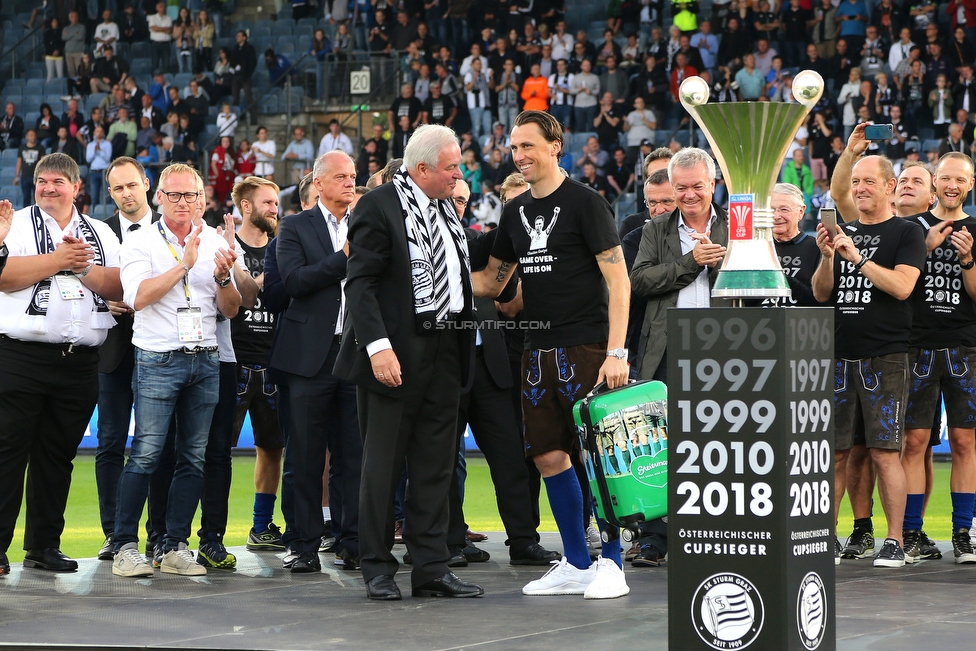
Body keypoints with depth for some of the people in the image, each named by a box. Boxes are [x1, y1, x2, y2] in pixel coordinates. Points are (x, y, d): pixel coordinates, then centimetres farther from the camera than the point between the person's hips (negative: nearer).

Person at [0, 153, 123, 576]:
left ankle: (44, 545, 15)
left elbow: (119, 288, 4)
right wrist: (58, 260, -13)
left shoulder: (101, 235, 15)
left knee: (57, 455, 9)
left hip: (80, 363, 4)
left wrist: (84, 267, -9)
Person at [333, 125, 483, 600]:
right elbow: (360, 281, -15)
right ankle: (377, 569, 9)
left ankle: (432, 568, 13)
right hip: (396, 352, -7)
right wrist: (378, 347, -23)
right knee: (383, 463, 1)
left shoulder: (446, 208, 13)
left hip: (444, 349, 7)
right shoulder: (379, 205, -10)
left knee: (435, 465, 8)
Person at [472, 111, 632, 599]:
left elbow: (618, 280, -10)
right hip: (539, 351, 7)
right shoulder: (516, 212, 13)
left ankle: (611, 564, 3)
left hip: (586, 347, -7)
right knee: (549, 456, 6)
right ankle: (576, 565, 15)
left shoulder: (585, 203, -6)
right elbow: (491, 281, 21)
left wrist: (617, 352, -18)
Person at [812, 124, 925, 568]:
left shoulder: (906, 233, 2)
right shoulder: (844, 231, 16)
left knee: (884, 451, -6)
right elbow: (821, 293, 13)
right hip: (839, 356, 5)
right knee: (835, 451, 4)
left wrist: (857, 259, -14)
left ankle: (894, 540, -3)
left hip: (884, 359, -4)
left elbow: (902, 286, -12)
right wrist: (827, 256, -4)